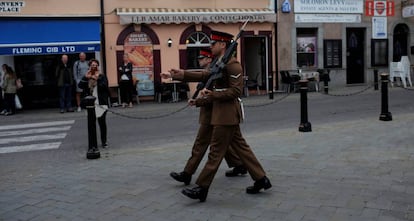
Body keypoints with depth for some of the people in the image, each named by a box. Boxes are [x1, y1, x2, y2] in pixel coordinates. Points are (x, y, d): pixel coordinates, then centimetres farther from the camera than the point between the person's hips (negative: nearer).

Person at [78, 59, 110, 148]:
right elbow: (80, 85, -4)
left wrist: (97, 79, -19)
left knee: (102, 123, 3)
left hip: (101, 103, -3)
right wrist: (86, 77, -12)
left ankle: (104, 141, 13)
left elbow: (104, 86, -15)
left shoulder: (102, 76, 1)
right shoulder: (87, 77, 10)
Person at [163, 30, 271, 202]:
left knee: (216, 151, -3)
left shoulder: (232, 65, -15)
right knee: (240, 147, 13)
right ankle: (261, 179, 20)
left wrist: (213, 94, -22)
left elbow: (236, 90, -21)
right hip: (225, 114, 10)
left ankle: (202, 189, 5)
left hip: (226, 115, -10)